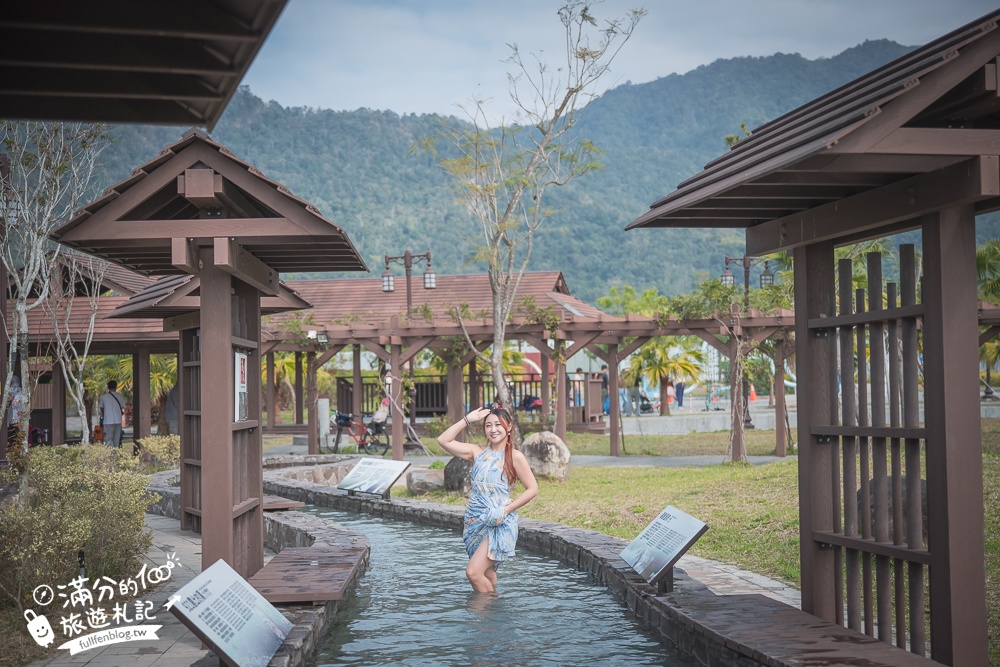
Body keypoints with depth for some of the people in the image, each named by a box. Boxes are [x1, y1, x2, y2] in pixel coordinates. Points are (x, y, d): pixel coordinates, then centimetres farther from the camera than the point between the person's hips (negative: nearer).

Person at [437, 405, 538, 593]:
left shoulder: (514, 457, -3)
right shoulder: (478, 452, 9)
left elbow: (532, 489, -2)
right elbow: (443, 440, 5)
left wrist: (507, 509, -11)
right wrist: (468, 420, 3)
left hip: (499, 524, -5)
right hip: (475, 521, 5)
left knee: (473, 572, -15)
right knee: (486, 574, 9)